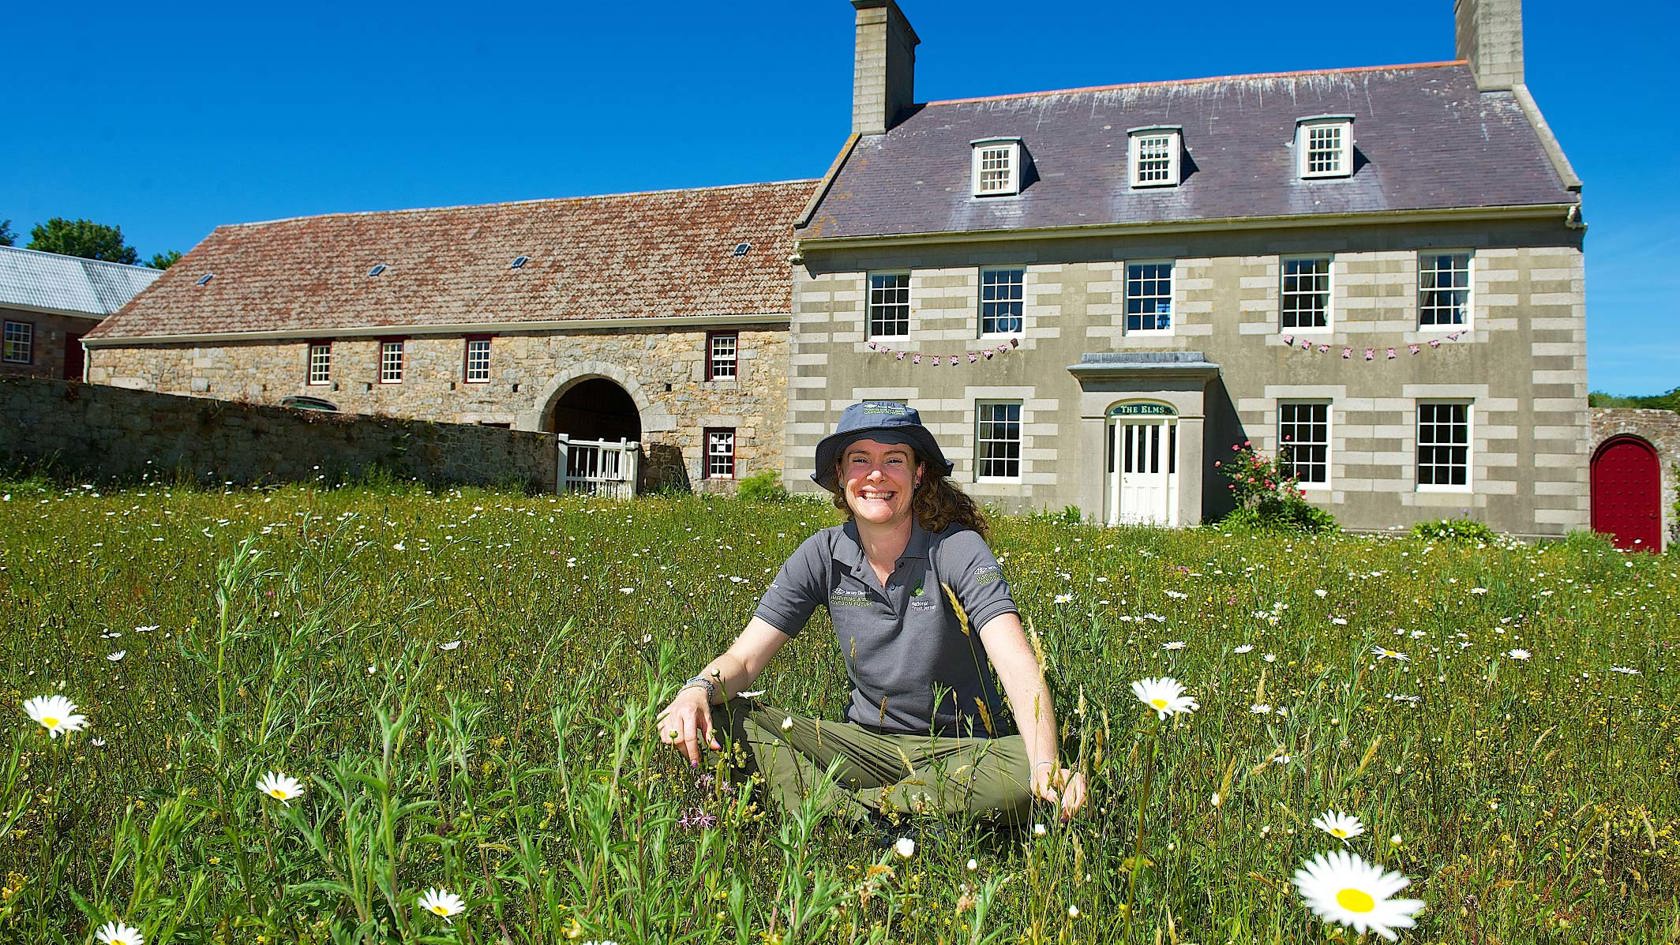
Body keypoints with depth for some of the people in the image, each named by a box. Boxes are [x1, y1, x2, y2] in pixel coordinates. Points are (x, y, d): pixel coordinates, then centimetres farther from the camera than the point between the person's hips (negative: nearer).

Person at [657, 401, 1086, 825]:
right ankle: (855, 817, -27)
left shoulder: (957, 550, -14)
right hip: (866, 742, 3)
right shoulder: (823, 557, -3)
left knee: (1022, 768, -37)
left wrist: (1046, 766, -45)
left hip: (961, 749, -2)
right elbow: (743, 658, -6)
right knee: (720, 713, -16)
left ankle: (842, 811, -26)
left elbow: (1017, 666, -27)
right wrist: (697, 689, -30)